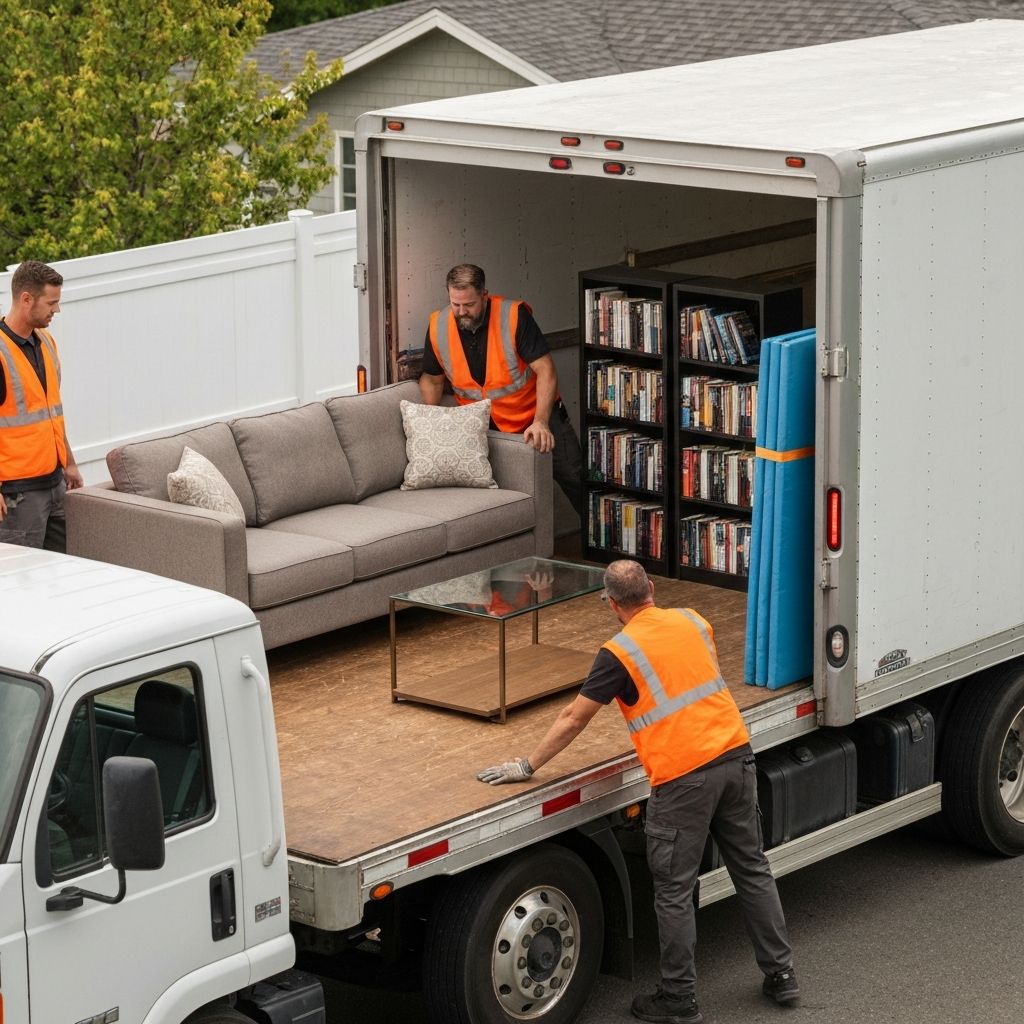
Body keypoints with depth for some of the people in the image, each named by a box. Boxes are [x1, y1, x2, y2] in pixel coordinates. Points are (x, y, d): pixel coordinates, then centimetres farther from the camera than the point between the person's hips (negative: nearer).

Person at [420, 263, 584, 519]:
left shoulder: (514, 316, -22)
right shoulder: (438, 327, -10)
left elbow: (545, 370, -23)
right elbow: (432, 379, 6)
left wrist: (541, 422, -32)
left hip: (536, 413, -2)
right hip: (485, 424, 2)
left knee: (573, 477, -2)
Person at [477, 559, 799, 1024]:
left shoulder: (619, 654, -8)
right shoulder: (692, 621, 10)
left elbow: (572, 720, -3)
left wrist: (526, 766, 7)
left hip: (684, 777, -6)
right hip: (735, 755, 6)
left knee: (674, 891, 5)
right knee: (752, 868, 17)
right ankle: (780, 974, 23)